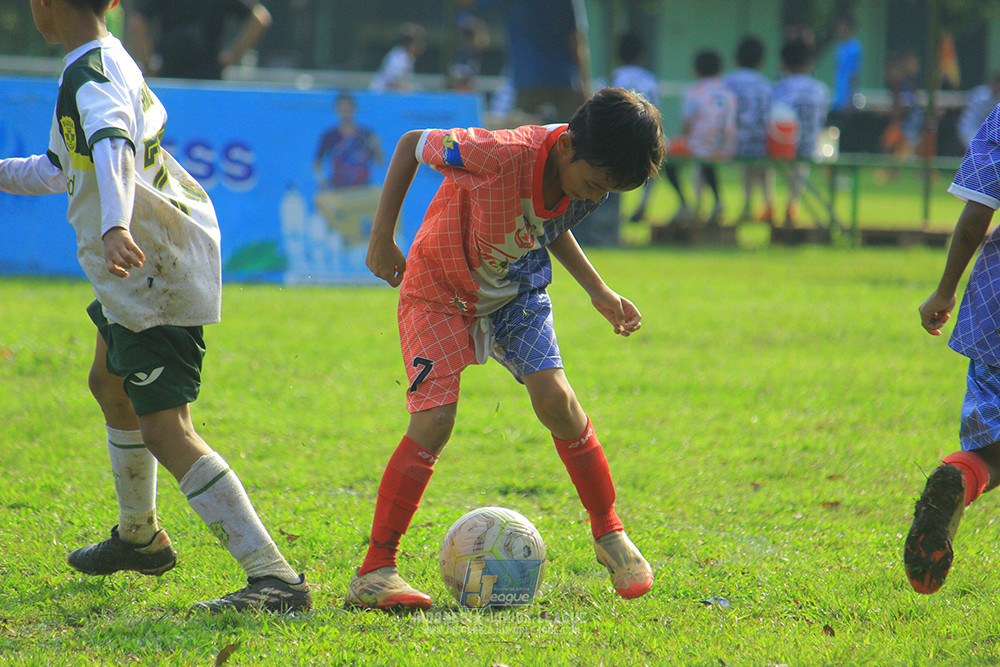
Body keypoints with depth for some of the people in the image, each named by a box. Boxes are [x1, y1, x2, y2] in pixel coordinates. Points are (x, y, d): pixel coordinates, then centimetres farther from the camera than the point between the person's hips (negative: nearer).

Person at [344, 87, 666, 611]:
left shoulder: (593, 178, -15)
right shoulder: (502, 156, -36)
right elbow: (411, 144, -19)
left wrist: (598, 292, 5)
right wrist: (381, 239, -16)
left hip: (518, 292, 5)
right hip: (439, 290, -5)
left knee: (555, 397, -14)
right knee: (433, 419, -18)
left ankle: (609, 535, 5)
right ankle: (374, 572, -12)